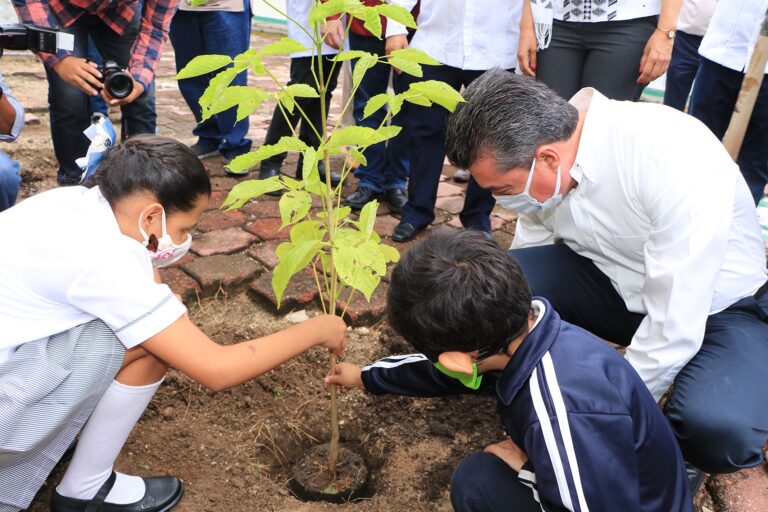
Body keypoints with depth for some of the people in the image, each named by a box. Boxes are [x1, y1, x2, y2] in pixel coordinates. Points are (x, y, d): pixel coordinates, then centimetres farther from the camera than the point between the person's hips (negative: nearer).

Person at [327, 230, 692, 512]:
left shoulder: (561, 416, -39)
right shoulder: (520, 321, -13)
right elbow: (452, 367, 6)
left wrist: (523, 469, -17)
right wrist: (368, 377, 19)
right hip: (611, 479, 8)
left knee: (480, 481, -21)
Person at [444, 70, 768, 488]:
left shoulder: (677, 162, -33)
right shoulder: (540, 155, -14)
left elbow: (674, 329, -30)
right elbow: (527, 270, -1)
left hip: (712, 306, -4)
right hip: (614, 281, 5)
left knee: (717, 429, -35)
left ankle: (668, 456, 2)